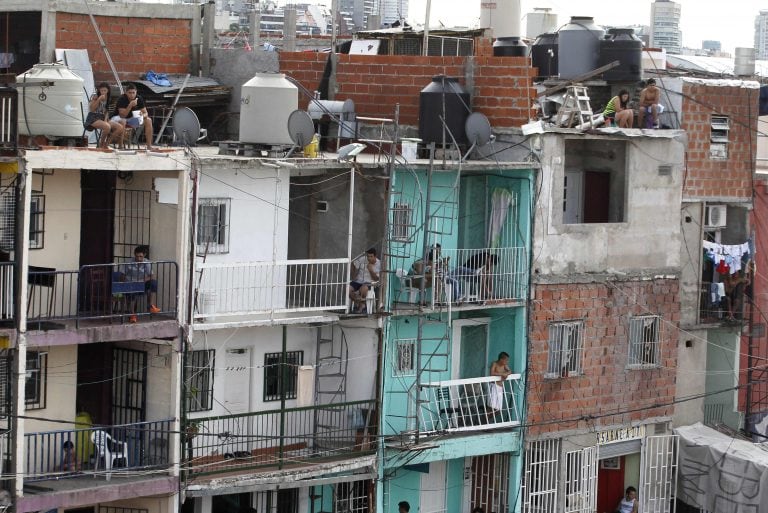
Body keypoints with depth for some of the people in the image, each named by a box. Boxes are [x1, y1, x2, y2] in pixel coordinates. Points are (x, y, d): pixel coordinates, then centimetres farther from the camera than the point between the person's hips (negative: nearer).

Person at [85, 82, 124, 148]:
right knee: (107, 126, -37)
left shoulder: (106, 98, 13)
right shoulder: (94, 97, -5)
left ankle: (106, 143, -4)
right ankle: (101, 144, -12)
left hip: (102, 118, 7)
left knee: (120, 127, -14)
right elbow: (91, 109, -14)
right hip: (93, 118, -7)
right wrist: (99, 99, -19)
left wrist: (106, 119, -1)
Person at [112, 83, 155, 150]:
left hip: (131, 118, 5)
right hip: (118, 118, -5)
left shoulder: (139, 99, -10)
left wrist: (143, 115, -32)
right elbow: (123, 115, -30)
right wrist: (130, 105, -41)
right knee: (122, 121, -40)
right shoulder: (122, 99, -24)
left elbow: (145, 113, -8)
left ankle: (149, 146, -13)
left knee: (148, 120, -12)